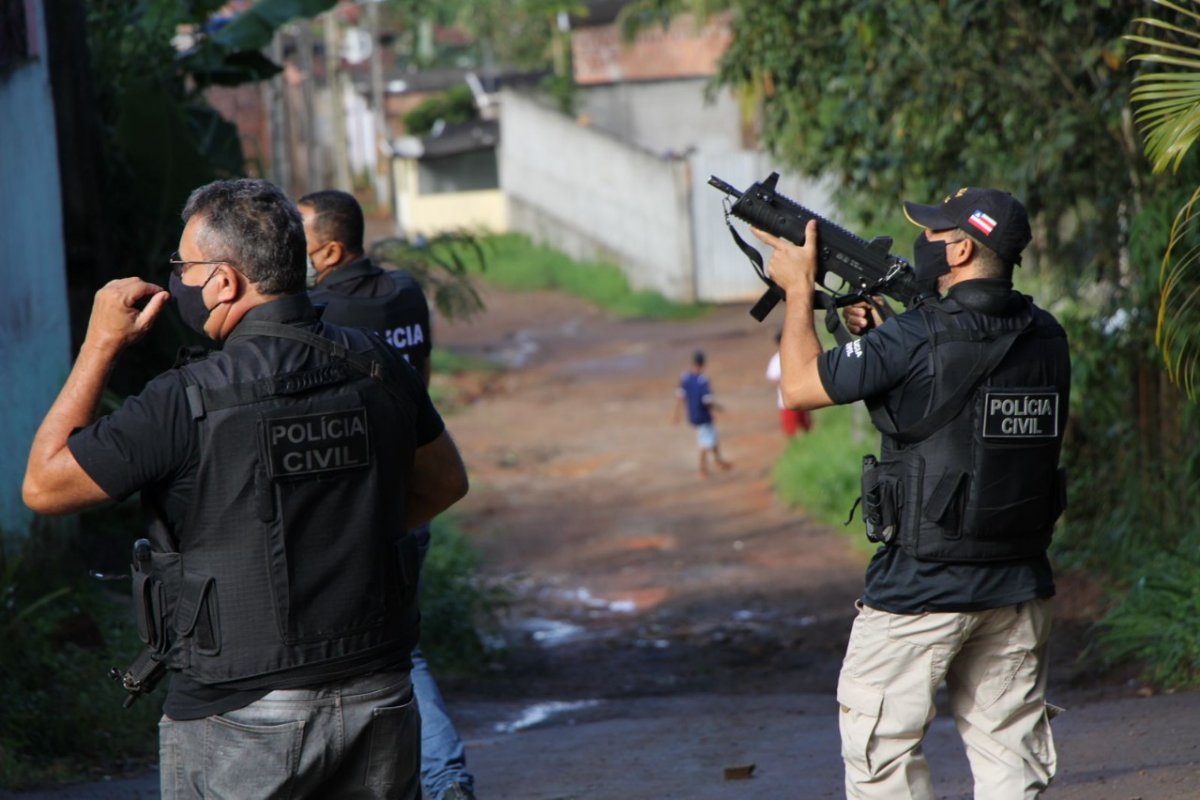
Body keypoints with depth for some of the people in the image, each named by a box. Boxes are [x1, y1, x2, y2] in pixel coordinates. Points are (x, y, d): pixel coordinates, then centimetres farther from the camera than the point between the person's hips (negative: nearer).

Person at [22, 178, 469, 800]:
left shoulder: (189, 401, -16)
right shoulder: (376, 370, 0)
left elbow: (44, 485, -5)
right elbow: (444, 483, 17)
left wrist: (100, 344, -1)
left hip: (242, 719, -5)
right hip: (377, 701, 5)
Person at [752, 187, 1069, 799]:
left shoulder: (918, 339, -17)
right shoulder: (1046, 339, 4)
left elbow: (801, 386, -6)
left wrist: (798, 288, 7)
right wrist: (879, 337, 15)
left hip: (923, 586, -6)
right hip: (1018, 586, 6)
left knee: (880, 742, 6)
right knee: (1008, 749, 10)